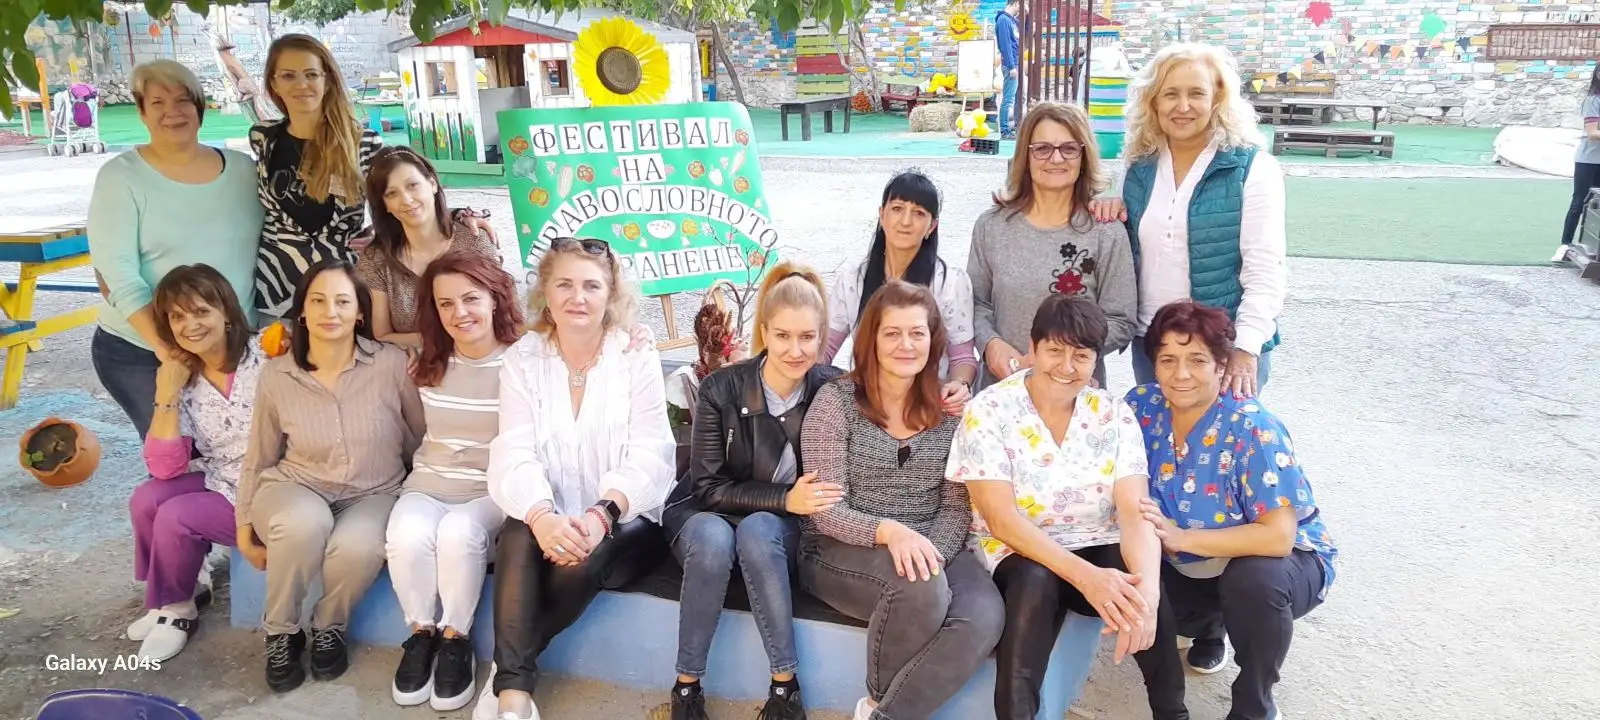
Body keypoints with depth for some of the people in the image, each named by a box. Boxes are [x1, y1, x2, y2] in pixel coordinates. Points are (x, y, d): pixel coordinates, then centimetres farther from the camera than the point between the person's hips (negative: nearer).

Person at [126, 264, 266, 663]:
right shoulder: (183, 378, 0)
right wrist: (166, 397, -15)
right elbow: (165, 469, -6)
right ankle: (183, 588, 14)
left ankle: (178, 609, 10)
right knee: (147, 499, -9)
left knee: (176, 517, -17)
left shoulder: (265, 357, -18)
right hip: (220, 482, 6)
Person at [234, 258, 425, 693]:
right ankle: (280, 633, -7)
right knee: (304, 523, -36)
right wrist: (245, 528, 8)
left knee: (358, 546, -36)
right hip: (294, 488, 1)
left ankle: (329, 627, -1)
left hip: (370, 494, -1)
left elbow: (420, 441, 1)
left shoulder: (391, 364, -11)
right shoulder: (276, 376, -4)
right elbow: (258, 460, 8)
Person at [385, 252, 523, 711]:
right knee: (408, 535, -28)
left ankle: (455, 640, -10)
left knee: (458, 533, -33)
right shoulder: (428, 364, 8)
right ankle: (421, 634, -3)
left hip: (495, 491, -3)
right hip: (430, 483, 4)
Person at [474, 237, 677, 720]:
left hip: (627, 523, -1)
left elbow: (648, 457, -11)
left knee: (580, 564, -32)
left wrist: (602, 515, -30)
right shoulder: (522, 359, 1)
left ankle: (506, 676, -9)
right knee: (519, 533, -32)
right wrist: (542, 516, -32)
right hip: (550, 523, 1)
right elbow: (514, 456, -11)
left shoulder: (637, 357, -3)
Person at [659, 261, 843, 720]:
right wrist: (786, 498, -24)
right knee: (714, 538, -34)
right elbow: (709, 487, -13)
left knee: (757, 530, -34)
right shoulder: (721, 389, -14)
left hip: (783, 527, 1)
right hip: (706, 514, 0)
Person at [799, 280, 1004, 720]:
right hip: (840, 551, -3)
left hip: (930, 547, 4)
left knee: (984, 618, -28)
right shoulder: (835, 401, -5)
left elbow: (956, 507, 3)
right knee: (922, 586, -36)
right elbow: (827, 510, -10)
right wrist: (888, 532, -28)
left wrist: (932, 550, -19)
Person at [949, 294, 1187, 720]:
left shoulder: (1115, 415, -1)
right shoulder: (987, 412, -10)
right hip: (1018, 555, -2)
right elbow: (1002, 519, -18)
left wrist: (1147, 587, -33)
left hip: (1099, 552, 3)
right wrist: (1084, 576, -32)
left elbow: (1135, 512, -12)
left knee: (1139, 590, -29)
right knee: (1035, 580, -36)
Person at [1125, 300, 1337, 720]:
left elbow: (1278, 537, -32)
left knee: (1253, 579, -38)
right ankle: (1209, 628, 16)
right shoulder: (1142, 407, -12)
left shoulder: (1253, 429, -27)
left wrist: (1181, 538, -34)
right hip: (1193, 568, 5)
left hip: (1282, 562, -5)